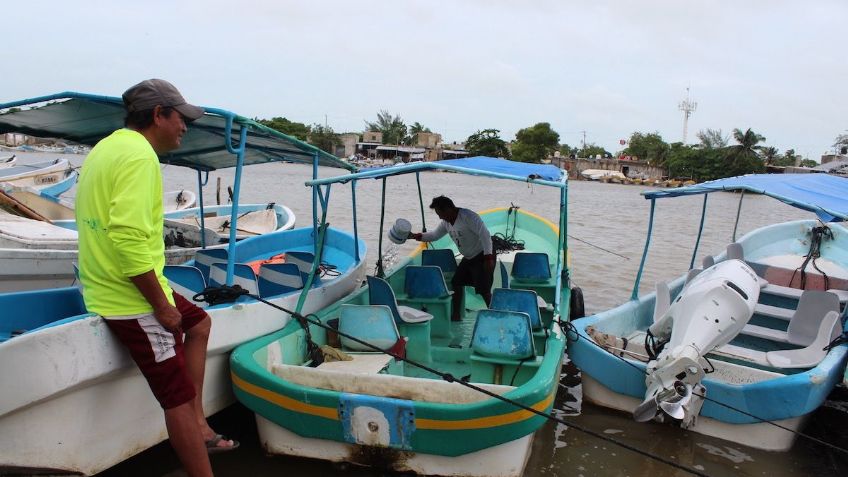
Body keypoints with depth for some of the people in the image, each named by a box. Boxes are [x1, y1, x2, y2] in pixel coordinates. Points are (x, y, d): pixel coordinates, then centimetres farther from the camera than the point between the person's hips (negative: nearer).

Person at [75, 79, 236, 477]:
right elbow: (129, 238, -29)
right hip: (132, 300, -11)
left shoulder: (106, 148, 14)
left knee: (199, 323, 25)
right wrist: (162, 304, -20)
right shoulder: (139, 155, -18)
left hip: (105, 289, 11)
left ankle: (198, 426, 26)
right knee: (179, 397, -3)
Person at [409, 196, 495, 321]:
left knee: (484, 289, -12)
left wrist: (488, 258, -29)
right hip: (468, 258, 9)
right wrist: (415, 236, 3)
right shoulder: (446, 222, 3)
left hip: (482, 256, -9)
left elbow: (485, 235, -26)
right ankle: (456, 315, 20)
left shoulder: (468, 216, -24)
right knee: (456, 283, 10)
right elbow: (435, 235, 16)